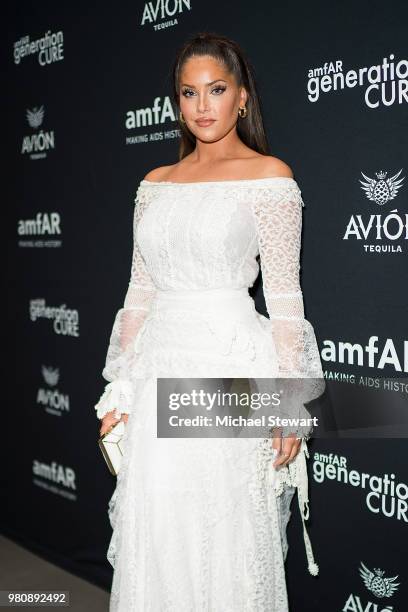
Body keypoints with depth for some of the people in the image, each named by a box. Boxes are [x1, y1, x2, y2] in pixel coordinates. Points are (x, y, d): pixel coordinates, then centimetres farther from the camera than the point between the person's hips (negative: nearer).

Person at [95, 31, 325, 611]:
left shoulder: (268, 176, -2)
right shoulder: (156, 183, 12)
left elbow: (284, 295, -6)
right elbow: (140, 290, 12)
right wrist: (120, 391, 9)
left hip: (232, 367, -4)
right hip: (159, 372, 5)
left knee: (227, 538, 4)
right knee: (155, 540, 10)